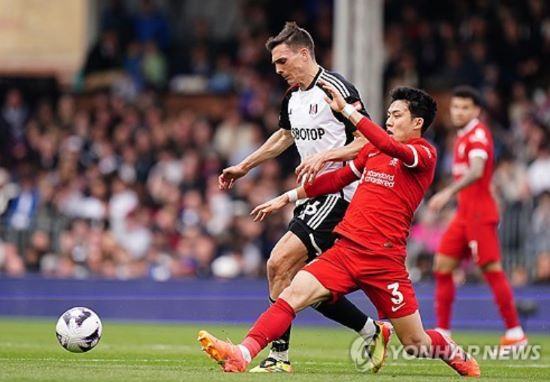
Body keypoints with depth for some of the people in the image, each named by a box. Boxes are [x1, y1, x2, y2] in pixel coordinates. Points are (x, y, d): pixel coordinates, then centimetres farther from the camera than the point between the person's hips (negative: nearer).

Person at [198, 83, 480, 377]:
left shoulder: (424, 154, -4)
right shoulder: (374, 149, 18)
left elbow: (391, 147, -25)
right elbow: (338, 178, 29)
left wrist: (345, 109, -26)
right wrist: (288, 197, 25)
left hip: (383, 260, -5)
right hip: (346, 250, 5)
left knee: (416, 344, 3)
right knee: (293, 294, -18)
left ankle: (459, 357, 34)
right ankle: (241, 355, -29)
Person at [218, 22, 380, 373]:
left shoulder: (336, 89, -13)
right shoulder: (293, 98, 14)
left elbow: (369, 142, -17)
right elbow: (284, 137, 34)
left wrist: (326, 156, -27)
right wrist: (243, 167, 40)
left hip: (339, 195, -9)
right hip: (315, 196, 9)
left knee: (280, 263, -17)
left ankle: (279, 353, -13)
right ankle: (372, 332, 18)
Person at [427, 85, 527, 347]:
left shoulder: (478, 134, -11)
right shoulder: (462, 136, 17)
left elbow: (476, 171, -27)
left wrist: (449, 193, -37)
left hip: (478, 212, -10)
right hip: (464, 214, 10)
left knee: (491, 269, -10)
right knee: (442, 266, 5)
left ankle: (515, 333, -7)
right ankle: (442, 331, 7)